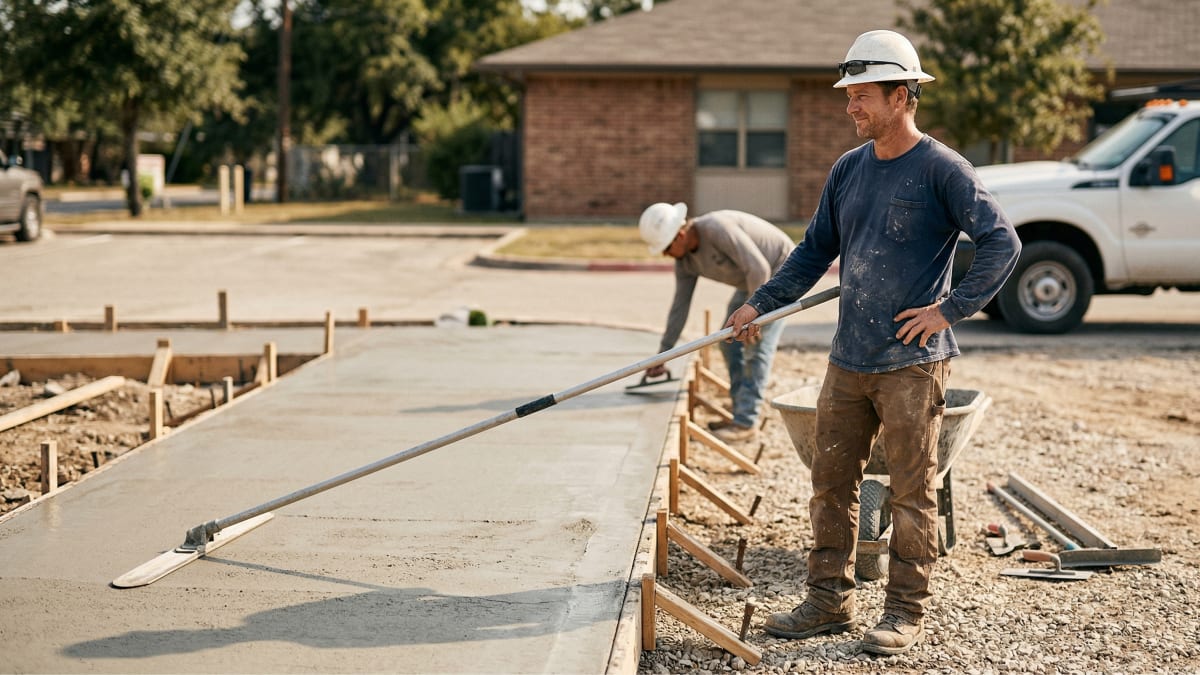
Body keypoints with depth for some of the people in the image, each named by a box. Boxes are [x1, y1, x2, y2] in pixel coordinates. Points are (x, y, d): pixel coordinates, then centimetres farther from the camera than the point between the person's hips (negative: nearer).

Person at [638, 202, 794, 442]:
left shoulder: (717, 229, -33)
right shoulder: (685, 260, -6)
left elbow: (758, 268, -35)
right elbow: (680, 305, 2)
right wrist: (661, 355, 4)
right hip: (751, 279, 9)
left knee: (757, 344, -14)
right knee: (730, 343, 7)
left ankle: (745, 423, -13)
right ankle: (743, 415, 12)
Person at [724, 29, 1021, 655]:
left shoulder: (940, 168, -9)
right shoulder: (847, 170, 11)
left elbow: (1002, 241, -12)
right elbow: (815, 251, 18)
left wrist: (951, 308, -14)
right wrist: (760, 303, 9)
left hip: (912, 364, -6)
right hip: (847, 361, 7)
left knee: (911, 493, 2)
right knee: (831, 484, 10)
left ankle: (906, 611, 13)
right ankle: (829, 599, 22)